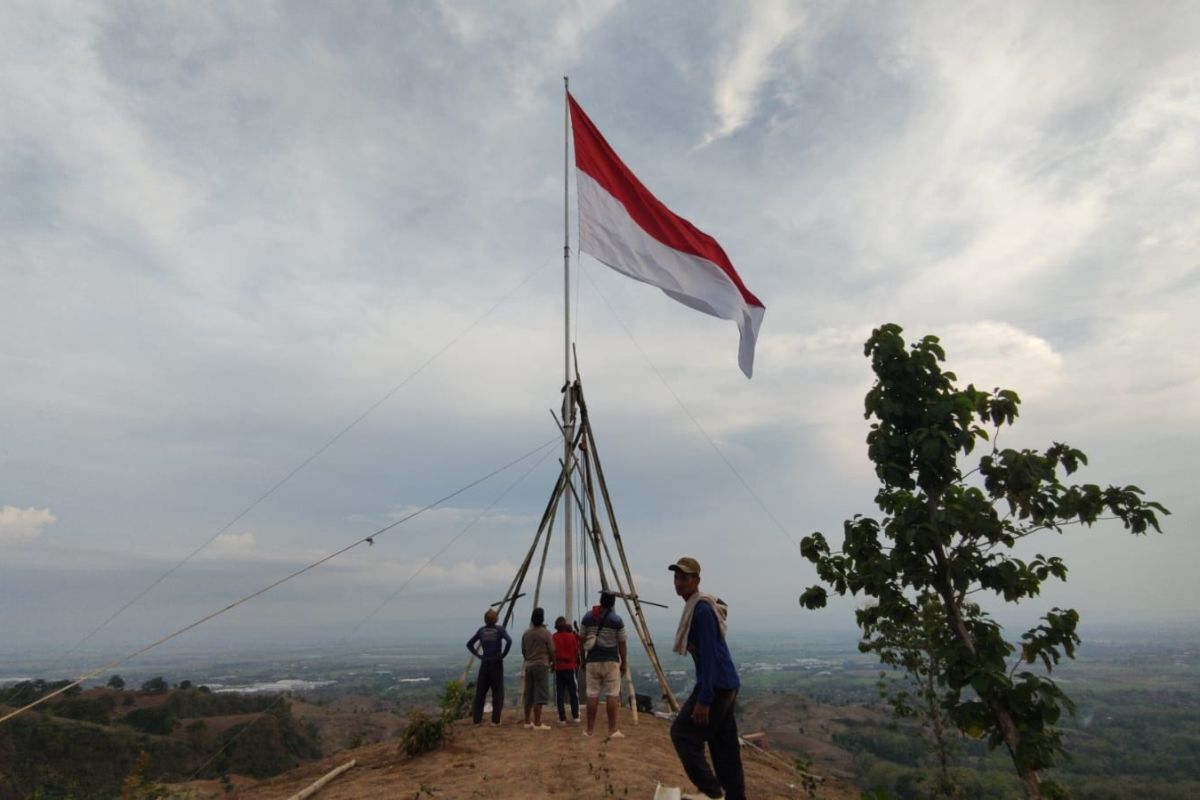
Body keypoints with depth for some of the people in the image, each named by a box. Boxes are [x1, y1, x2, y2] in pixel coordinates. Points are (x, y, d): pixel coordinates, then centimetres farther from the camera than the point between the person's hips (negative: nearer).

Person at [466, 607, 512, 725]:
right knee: (497, 693, 4)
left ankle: (477, 719, 12)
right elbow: (509, 641, -22)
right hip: (496, 663, -3)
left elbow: (469, 644, 11)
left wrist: (478, 655, 9)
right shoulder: (500, 629, -6)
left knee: (480, 692, 10)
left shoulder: (481, 630, 6)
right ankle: (495, 720, 2)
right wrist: (503, 655, -11)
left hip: (484, 664, 3)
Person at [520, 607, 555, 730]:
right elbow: (551, 651, -5)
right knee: (539, 696, -4)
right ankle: (537, 723, -5)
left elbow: (523, 651, 12)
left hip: (529, 665, 6)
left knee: (529, 695, 13)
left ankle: (527, 722, 20)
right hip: (542, 665, -6)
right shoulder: (546, 633, -7)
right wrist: (551, 662, 12)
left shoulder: (526, 633, 7)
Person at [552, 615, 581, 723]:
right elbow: (576, 652, -2)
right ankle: (575, 716, 11)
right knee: (573, 693, 10)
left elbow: (552, 653, -2)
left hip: (558, 668, 0)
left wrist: (553, 664, 10)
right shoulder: (572, 636, -2)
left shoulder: (554, 637, -2)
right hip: (570, 667, 0)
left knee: (560, 694, 3)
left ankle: (562, 718, 2)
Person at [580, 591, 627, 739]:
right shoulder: (617, 620, -5)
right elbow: (621, 644, -2)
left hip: (592, 661, 3)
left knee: (592, 695, 6)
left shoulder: (587, 617, 2)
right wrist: (624, 663, 8)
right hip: (611, 661, -2)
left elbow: (582, 641, 7)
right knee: (612, 695, 1)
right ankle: (612, 730, 1)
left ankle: (589, 730, 11)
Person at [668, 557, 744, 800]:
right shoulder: (695, 607, 13)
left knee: (683, 733, -5)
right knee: (724, 745, 13)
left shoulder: (702, 609, -17)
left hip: (716, 686, -10)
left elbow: (709, 655, -22)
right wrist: (705, 695, 24)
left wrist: (703, 699, -23)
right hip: (725, 684, 10)